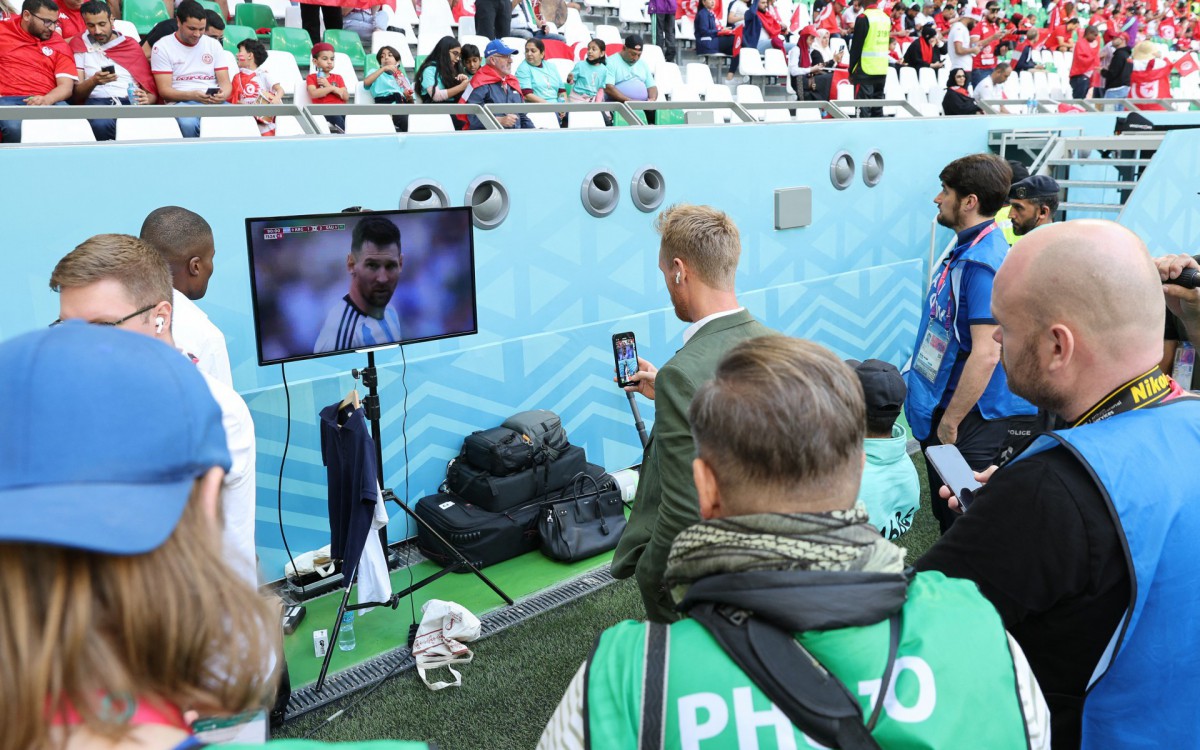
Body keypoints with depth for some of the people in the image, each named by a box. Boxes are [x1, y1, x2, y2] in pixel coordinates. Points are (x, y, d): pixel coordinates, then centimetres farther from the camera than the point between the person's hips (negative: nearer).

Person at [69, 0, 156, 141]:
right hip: (97, 102, 0)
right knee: (101, 125, -40)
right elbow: (76, 93, 9)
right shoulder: (79, 45, 16)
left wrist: (147, 99, -10)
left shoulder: (132, 45, 20)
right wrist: (94, 81, -13)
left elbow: (151, 88, 15)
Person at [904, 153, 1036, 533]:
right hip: (946, 407, 10)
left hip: (972, 419, -10)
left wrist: (950, 420, -21)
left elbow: (986, 353, -27)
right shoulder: (967, 249, 9)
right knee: (947, 515, 22)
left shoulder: (983, 262, -22)